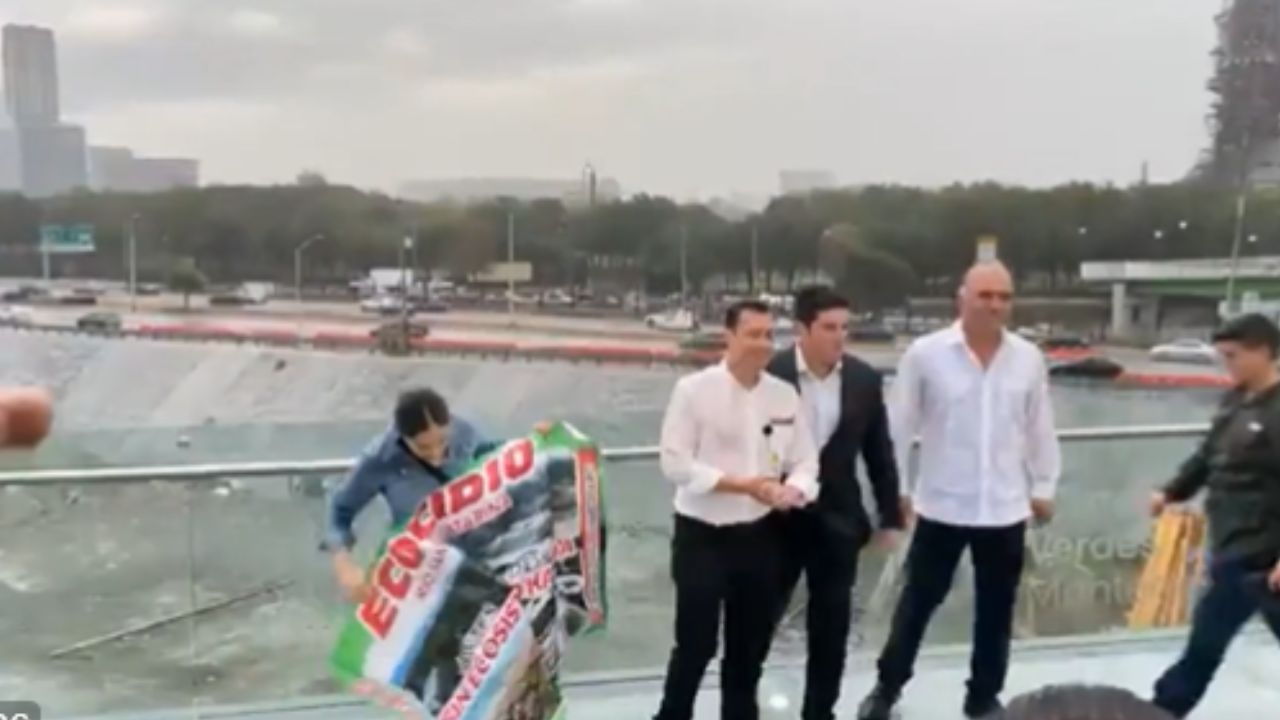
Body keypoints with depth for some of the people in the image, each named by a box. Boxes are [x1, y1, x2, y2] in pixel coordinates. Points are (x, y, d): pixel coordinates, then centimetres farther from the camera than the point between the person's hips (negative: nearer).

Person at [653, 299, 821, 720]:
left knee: (751, 644, 16)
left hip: (759, 535, 5)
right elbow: (675, 463, -15)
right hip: (703, 536, -4)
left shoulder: (784, 395, 2)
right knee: (695, 644, 3)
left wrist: (792, 491, -18)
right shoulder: (694, 389, -11)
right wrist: (744, 484, -20)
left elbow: (805, 461, 5)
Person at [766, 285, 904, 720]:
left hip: (837, 519, 3)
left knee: (831, 627, 10)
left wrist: (890, 515, 6)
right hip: (776, 516, -2)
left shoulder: (864, 380, -1)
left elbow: (879, 452, 6)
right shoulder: (769, 375, -12)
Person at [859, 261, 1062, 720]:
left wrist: (1044, 488, 11)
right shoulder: (925, 353, -9)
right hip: (942, 506, -2)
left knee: (996, 610, 14)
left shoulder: (1028, 358, 0)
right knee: (919, 600, 11)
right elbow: (901, 426, -3)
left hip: (1006, 509, 3)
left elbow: (1040, 429, 9)